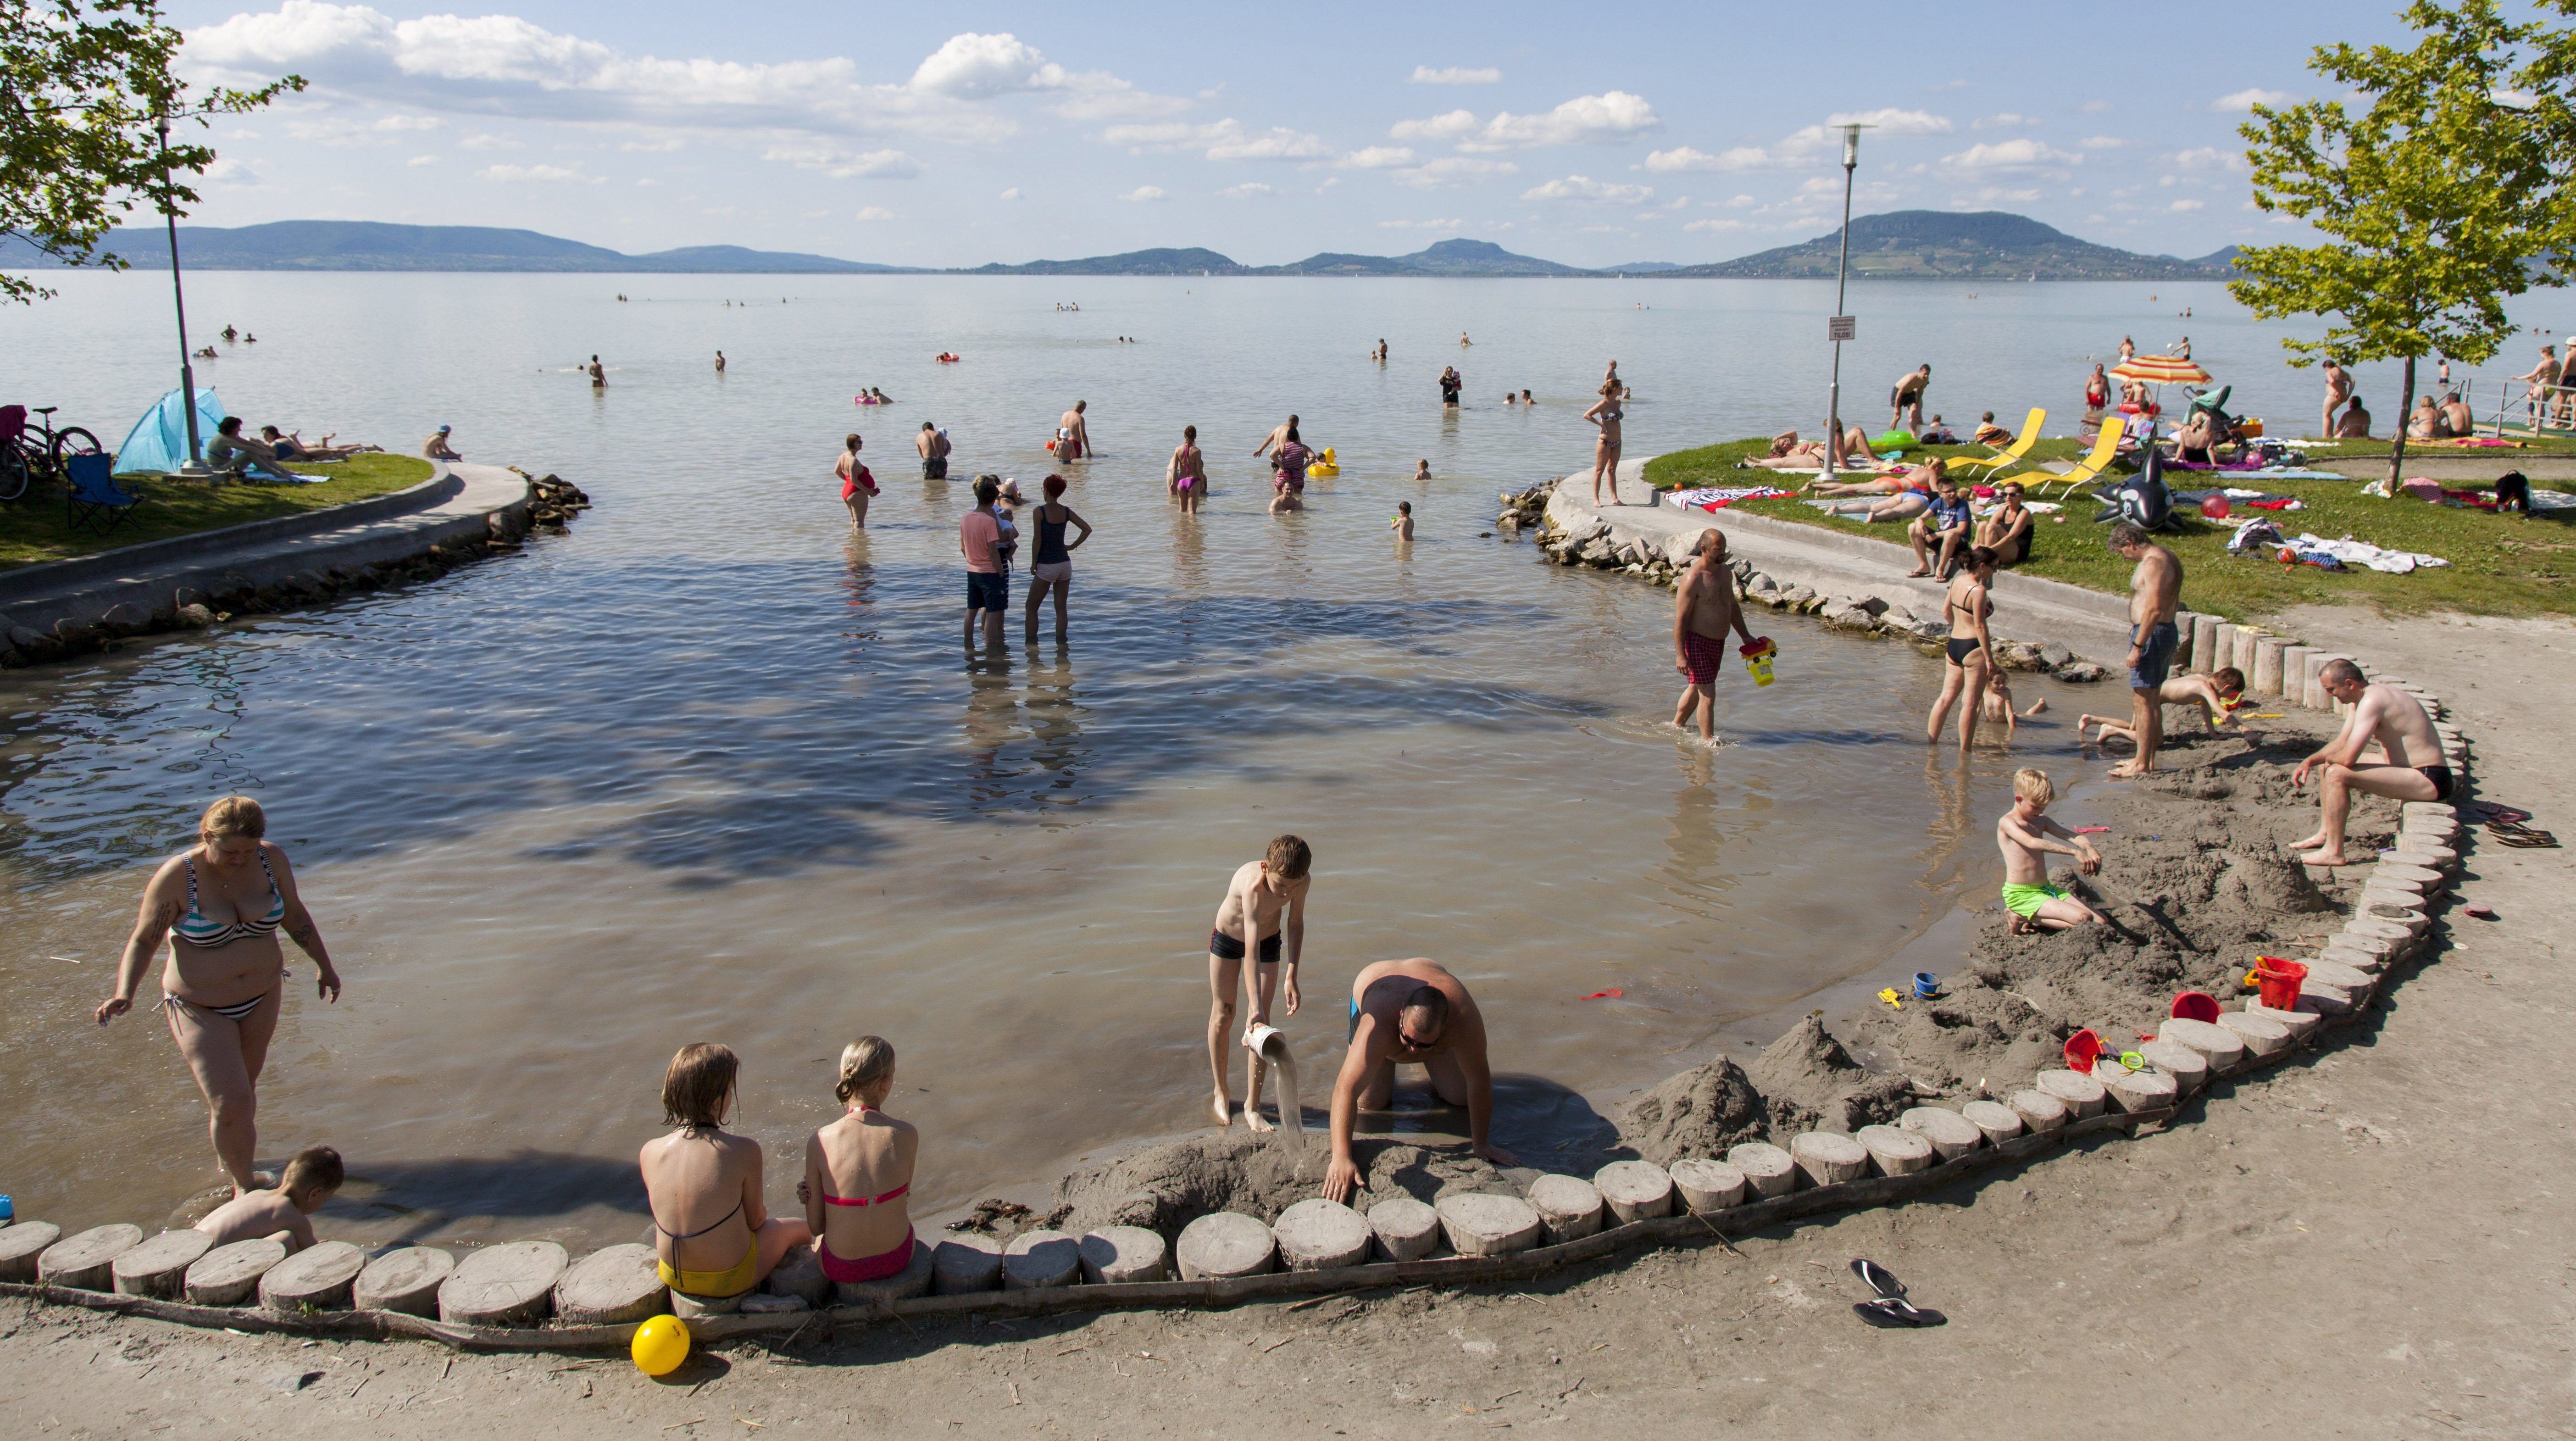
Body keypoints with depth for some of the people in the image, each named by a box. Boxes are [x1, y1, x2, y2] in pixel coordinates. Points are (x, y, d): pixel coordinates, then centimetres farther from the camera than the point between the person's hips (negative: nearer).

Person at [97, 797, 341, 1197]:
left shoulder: (272, 860, -11)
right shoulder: (176, 878, -21)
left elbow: (294, 914, 6)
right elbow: (142, 940, -11)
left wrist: (323, 965, 14)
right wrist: (124, 994, -26)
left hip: (262, 997, 4)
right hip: (201, 1009, -4)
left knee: (244, 1086, 19)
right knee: (229, 1103, -10)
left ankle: (228, 1157, 44)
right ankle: (243, 1186, 10)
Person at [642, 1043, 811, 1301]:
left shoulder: (649, 1152, -14)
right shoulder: (743, 1150, -26)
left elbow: (667, 1212, 3)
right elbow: (756, 1220, -12)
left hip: (673, 1278, 5)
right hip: (729, 1280, -5)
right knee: (798, 1228, 26)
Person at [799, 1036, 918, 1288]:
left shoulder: (819, 1142, -18)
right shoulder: (906, 1135, -17)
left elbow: (816, 1226, -8)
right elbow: (903, 1193, 0)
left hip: (841, 1269, 0)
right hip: (897, 1260, 1)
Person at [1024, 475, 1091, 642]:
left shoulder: (1040, 511, -12)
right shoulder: (1066, 512, 3)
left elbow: (1038, 540, -13)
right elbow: (1088, 529, 1)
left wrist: (1034, 562, -5)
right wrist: (1073, 546, 4)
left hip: (1046, 566, -5)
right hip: (1065, 564, 5)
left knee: (1031, 607, 7)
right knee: (1061, 608, 11)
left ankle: (1031, 643, 3)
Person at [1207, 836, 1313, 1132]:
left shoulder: (1303, 881, -28)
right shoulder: (1252, 887, -44)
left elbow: (1295, 923, -8)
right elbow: (1251, 953, -50)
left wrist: (1291, 976, -13)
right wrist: (1256, 1007, -55)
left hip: (1270, 941, 3)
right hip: (1227, 938, -3)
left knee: (1262, 1023, -3)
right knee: (1222, 1016, 9)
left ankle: (1252, 1107, 6)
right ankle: (1221, 1092, 30)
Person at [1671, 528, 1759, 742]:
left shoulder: (1725, 572, 7)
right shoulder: (1693, 579, -20)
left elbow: (1732, 605, 21)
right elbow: (1680, 619, -20)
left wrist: (1745, 636, 20)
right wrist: (1681, 655, -22)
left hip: (1718, 642, 8)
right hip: (1696, 642, -8)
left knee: (1696, 688, 20)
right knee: (1708, 694, -8)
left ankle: (1677, 725, 36)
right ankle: (1709, 741, 0)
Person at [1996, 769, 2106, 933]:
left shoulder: (2041, 821, 14)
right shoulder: (2007, 823, -12)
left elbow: (2071, 835, -1)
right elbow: (2032, 843, -30)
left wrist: (2090, 849, -25)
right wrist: (2075, 852, -39)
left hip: (2045, 889, 9)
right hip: (2021, 895, -9)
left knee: (2099, 921, -1)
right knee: (2082, 920, -22)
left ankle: (2028, 918, 2)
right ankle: (2024, 919, -5)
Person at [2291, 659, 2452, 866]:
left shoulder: (2371, 701, -23)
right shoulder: (2362, 697, 8)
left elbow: (2348, 757, -29)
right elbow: (2341, 743, 18)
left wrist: (2331, 757, -6)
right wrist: (2309, 761, 3)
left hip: (2427, 780, -11)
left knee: (2337, 773, -24)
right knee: (2328, 765, 16)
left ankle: (2334, 852, -18)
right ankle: (2325, 833, 20)